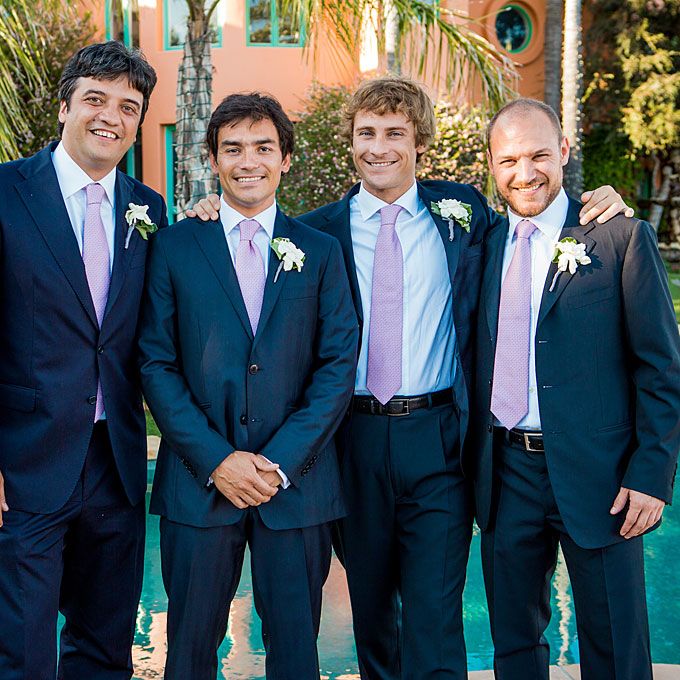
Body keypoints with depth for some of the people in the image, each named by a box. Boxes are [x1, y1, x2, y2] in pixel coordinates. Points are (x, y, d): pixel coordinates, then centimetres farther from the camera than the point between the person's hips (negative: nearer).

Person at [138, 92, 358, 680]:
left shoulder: (321, 252, 6)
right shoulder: (174, 246, 4)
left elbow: (339, 365, 0)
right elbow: (157, 365, -1)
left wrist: (280, 460, -10)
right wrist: (216, 459, -10)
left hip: (296, 478, 1)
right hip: (199, 479, 0)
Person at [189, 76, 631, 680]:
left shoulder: (462, 213, 5)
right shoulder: (320, 230, 5)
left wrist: (598, 204, 0)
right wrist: (220, 215, -2)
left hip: (437, 441, -1)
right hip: (356, 441, 2)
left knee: (435, 613, -3)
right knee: (370, 604, 17)